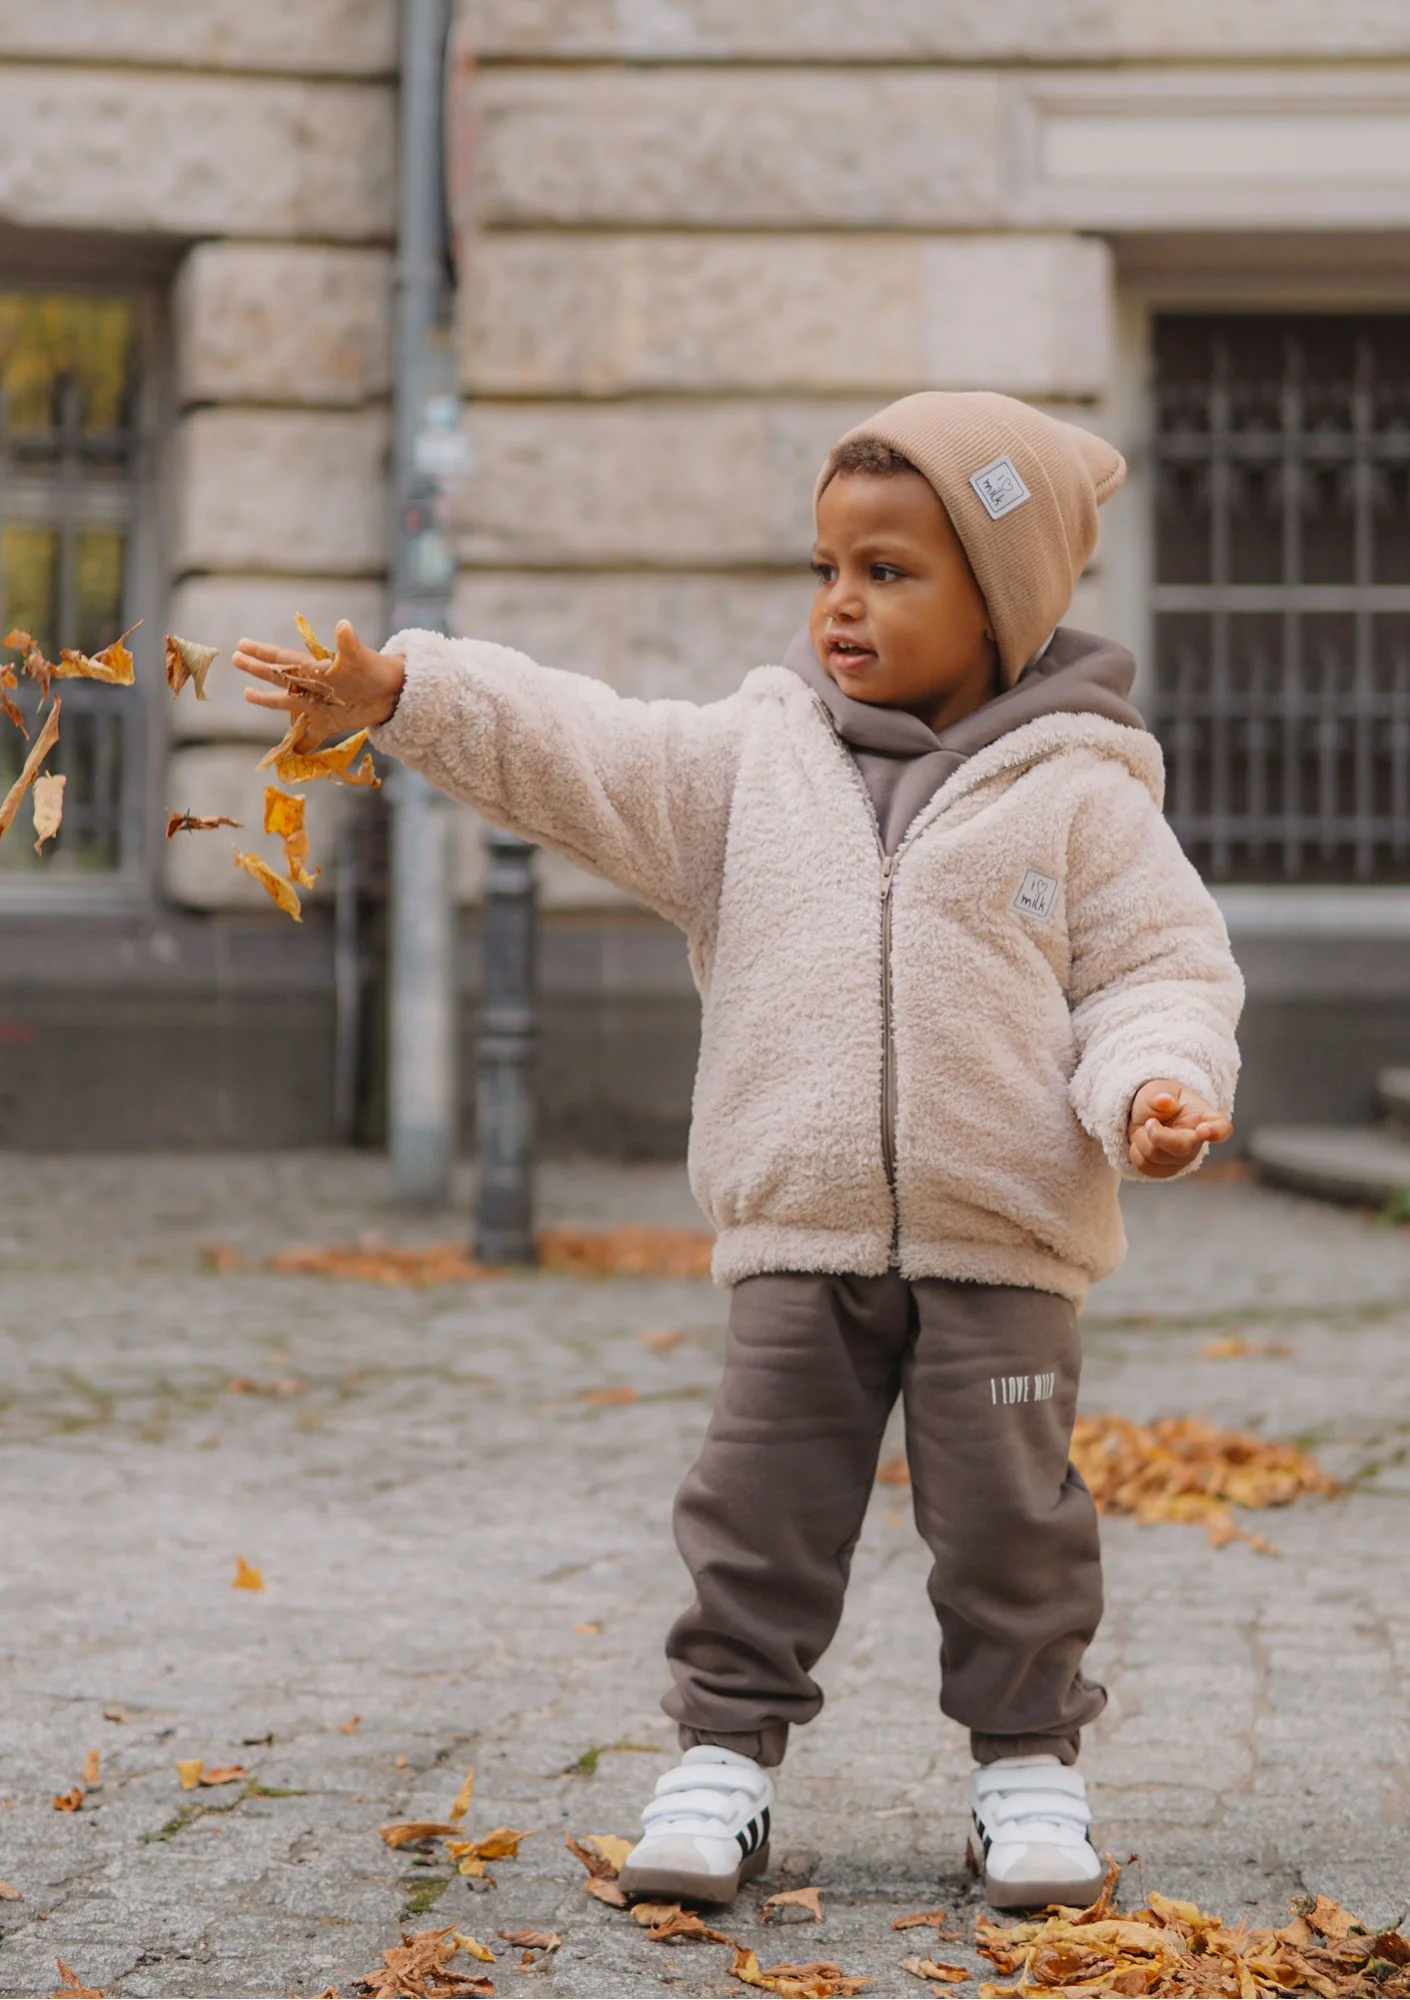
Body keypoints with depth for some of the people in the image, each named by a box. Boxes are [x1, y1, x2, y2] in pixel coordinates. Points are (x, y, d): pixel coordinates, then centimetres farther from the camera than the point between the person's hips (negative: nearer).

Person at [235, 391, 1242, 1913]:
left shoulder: (1078, 790, -1)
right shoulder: (754, 758, 6)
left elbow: (1156, 964, 0)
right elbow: (574, 754, 0)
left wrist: (1155, 1083, -20)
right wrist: (396, 693, -11)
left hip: (1003, 1233, -2)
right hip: (798, 1228, 2)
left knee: (1008, 1515, 4)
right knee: (762, 1502, 3)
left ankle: (1026, 1758, 19)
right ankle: (727, 1750, 15)